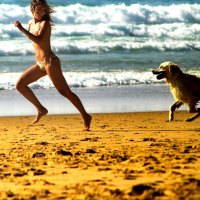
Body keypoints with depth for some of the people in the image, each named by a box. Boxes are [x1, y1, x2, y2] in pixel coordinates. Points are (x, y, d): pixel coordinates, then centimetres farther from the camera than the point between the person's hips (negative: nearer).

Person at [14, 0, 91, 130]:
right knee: (20, 85, 5)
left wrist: (22, 29, -27)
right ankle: (41, 110, 12)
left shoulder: (45, 23, -11)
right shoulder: (31, 23, 13)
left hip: (50, 61, -8)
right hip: (40, 64, 8)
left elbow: (38, 40, -27)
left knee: (65, 91, -9)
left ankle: (85, 117, -3)